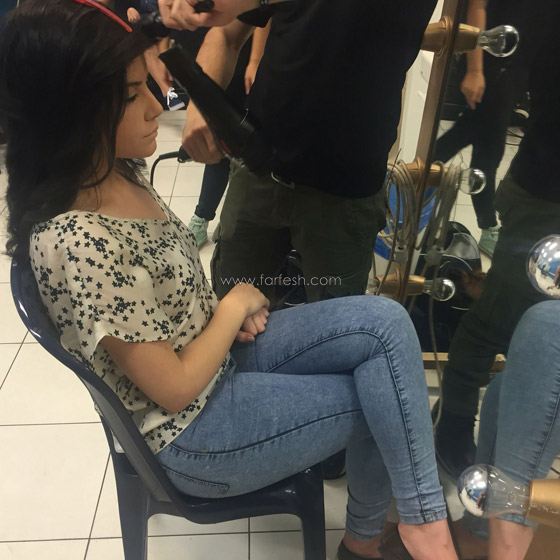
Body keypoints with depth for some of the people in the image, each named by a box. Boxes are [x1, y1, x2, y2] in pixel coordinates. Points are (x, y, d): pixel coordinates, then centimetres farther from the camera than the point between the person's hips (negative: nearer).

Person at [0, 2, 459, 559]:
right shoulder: (76, 243, -31)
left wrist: (227, 313, -5)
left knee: (387, 323, -6)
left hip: (216, 350, 7)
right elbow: (175, 389, -23)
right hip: (191, 430, -7)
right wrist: (233, 306, -9)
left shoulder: (113, 176, -4)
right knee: (384, 396, -4)